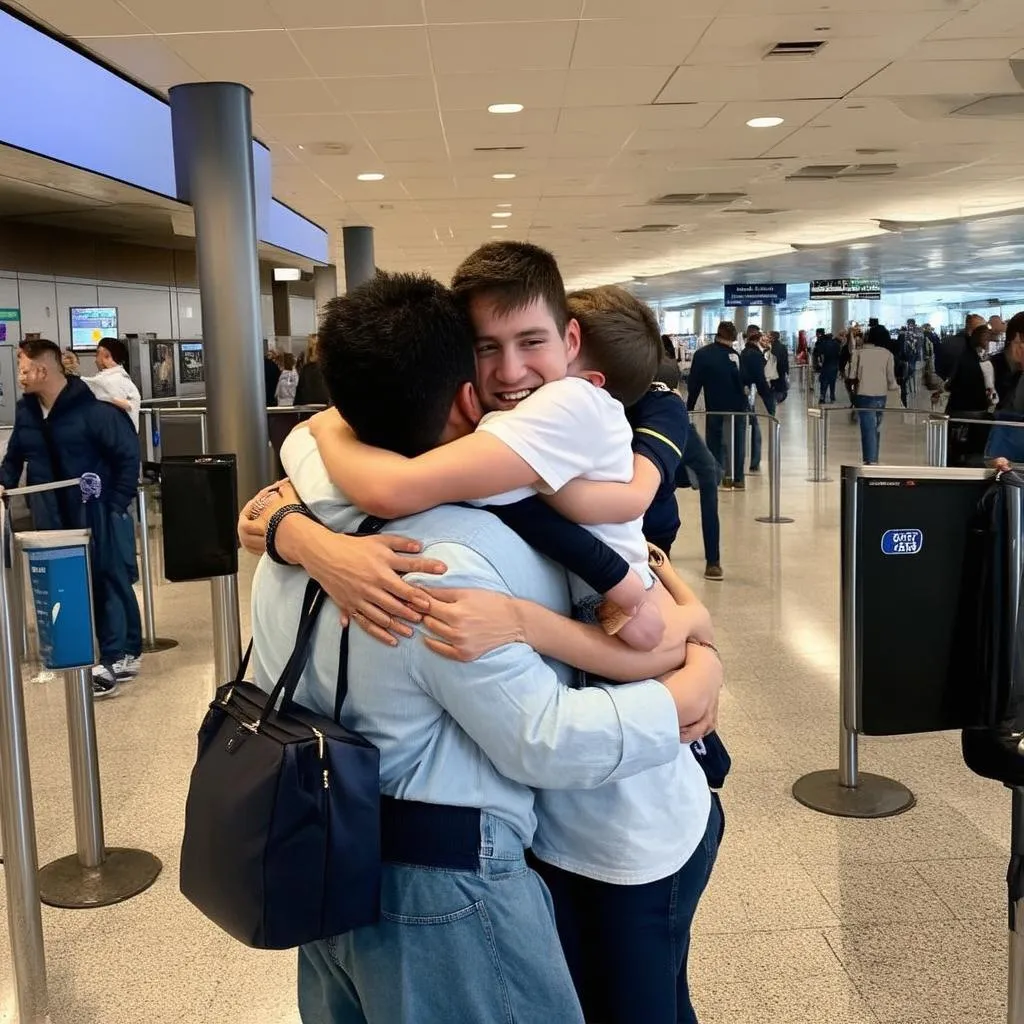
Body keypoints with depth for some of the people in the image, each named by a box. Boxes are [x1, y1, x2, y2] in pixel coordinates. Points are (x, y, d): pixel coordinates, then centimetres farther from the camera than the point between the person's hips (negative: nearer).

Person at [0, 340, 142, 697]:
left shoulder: (92, 409, -16)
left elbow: (128, 454, -13)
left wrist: (117, 503, -13)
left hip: (97, 514, -7)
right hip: (56, 516, 7)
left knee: (109, 581, -1)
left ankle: (117, 657, 3)